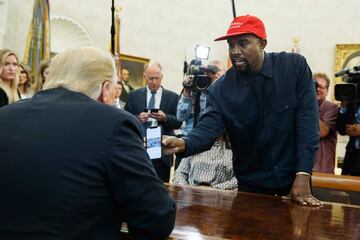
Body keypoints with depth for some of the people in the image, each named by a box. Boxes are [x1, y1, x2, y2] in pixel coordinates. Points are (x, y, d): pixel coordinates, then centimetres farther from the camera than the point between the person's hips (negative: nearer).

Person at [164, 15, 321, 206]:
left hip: (293, 177, 0)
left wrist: (303, 175, -21)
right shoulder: (221, 89, -9)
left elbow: (307, 120, -15)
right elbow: (208, 126, -19)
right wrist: (184, 144, -42)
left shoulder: (295, 67, -11)